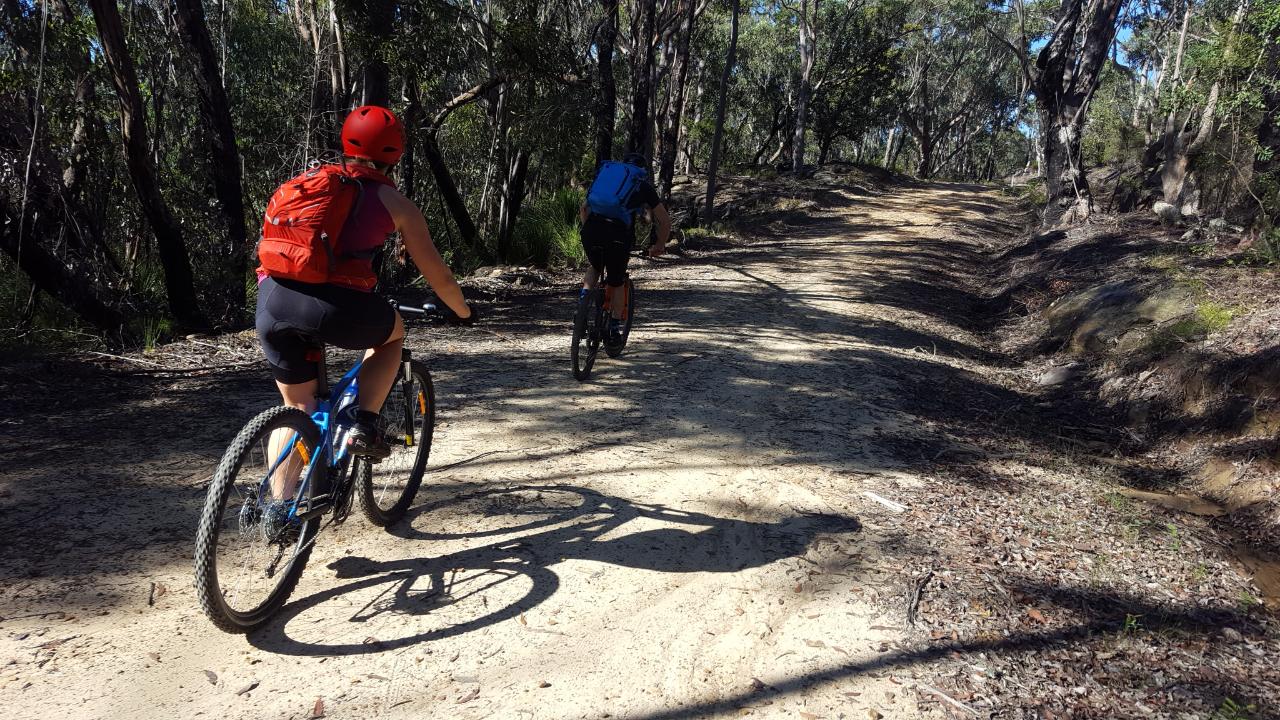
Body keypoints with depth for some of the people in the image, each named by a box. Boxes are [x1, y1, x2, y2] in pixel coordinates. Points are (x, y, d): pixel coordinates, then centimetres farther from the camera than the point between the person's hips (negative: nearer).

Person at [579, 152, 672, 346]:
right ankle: (614, 330, 18)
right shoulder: (644, 186, 18)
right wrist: (659, 246, 29)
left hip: (591, 232, 3)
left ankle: (584, 296, 6)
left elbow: (583, 210, 29)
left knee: (594, 268, 32)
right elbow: (665, 220, 16)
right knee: (617, 284, 19)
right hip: (618, 237, -2)